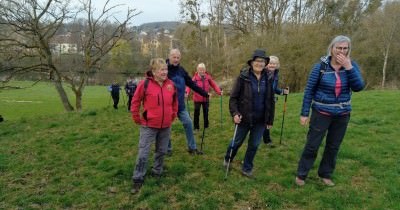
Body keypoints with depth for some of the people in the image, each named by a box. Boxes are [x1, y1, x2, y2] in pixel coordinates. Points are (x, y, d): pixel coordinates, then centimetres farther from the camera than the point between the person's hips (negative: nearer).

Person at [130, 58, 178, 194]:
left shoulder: (171, 84, -1)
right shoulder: (145, 84, -13)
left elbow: (175, 101, 14)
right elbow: (135, 101, -3)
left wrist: (173, 116, 14)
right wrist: (136, 118, 0)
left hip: (165, 126, 4)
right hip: (149, 125, -4)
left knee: (162, 151, 16)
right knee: (143, 153, 1)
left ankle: (157, 172, 37)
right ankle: (138, 180, 15)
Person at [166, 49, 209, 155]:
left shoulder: (181, 70, 4)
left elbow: (192, 84, 9)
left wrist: (204, 93, 9)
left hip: (180, 104, 5)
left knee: (188, 123, 3)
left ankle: (192, 147, 17)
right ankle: (168, 148, 27)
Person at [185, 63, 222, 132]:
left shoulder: (208, 77, -4)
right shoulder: (195, 78, -12)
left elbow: (214, 85, -2)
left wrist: (219, 91, -14)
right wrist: (187, 92, -37)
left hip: (206, 99, 2)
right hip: (197, 99, -2)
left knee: (206, 112, 15)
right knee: (196, 113, 5)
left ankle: (206, 126, 31)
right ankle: (196, 127, 20)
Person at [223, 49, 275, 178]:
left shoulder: (268, 79, 1)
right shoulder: (243, 77, -10)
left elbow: (271, 101, 6)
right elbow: (233, 97, -8)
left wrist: (270, 120, 6)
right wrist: (235, 113, -20)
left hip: (260, 119, 3)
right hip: (245, 118, -3)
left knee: (254, 145, 11)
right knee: (237, 141, 14)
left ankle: (247, 168, 31)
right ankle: (227, 159, 42)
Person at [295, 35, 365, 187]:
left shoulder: (352, 65, -1)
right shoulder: (321, 67, -10)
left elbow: (358, 87, -14)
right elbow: (309, 90, -8)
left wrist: (348, 67, -23)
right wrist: (304, 113, -10)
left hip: (342, 114, 4)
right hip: (321, 113, -3)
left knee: (333, 147, 14)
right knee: (312, 145, 1)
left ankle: (326, 174, 32)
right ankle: (301, 174, 18)